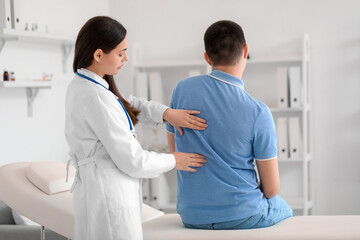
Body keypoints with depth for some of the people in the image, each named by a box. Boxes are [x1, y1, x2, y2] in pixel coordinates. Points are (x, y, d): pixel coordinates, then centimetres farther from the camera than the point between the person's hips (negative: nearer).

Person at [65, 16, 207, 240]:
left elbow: (127, 104, 22)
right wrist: (173, 161, -1)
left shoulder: (81, 86, 8)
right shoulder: (95, 98, -21)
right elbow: (132, 161, -18)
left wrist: (166, 112, 5)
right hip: (108, 194, -10)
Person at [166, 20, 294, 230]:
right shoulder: (258, 112, -19)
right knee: (283, 210, 31)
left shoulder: (182, 89, -8)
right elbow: (272, 188, -13)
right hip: (242, 216, -4)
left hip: (192, 217, 4)